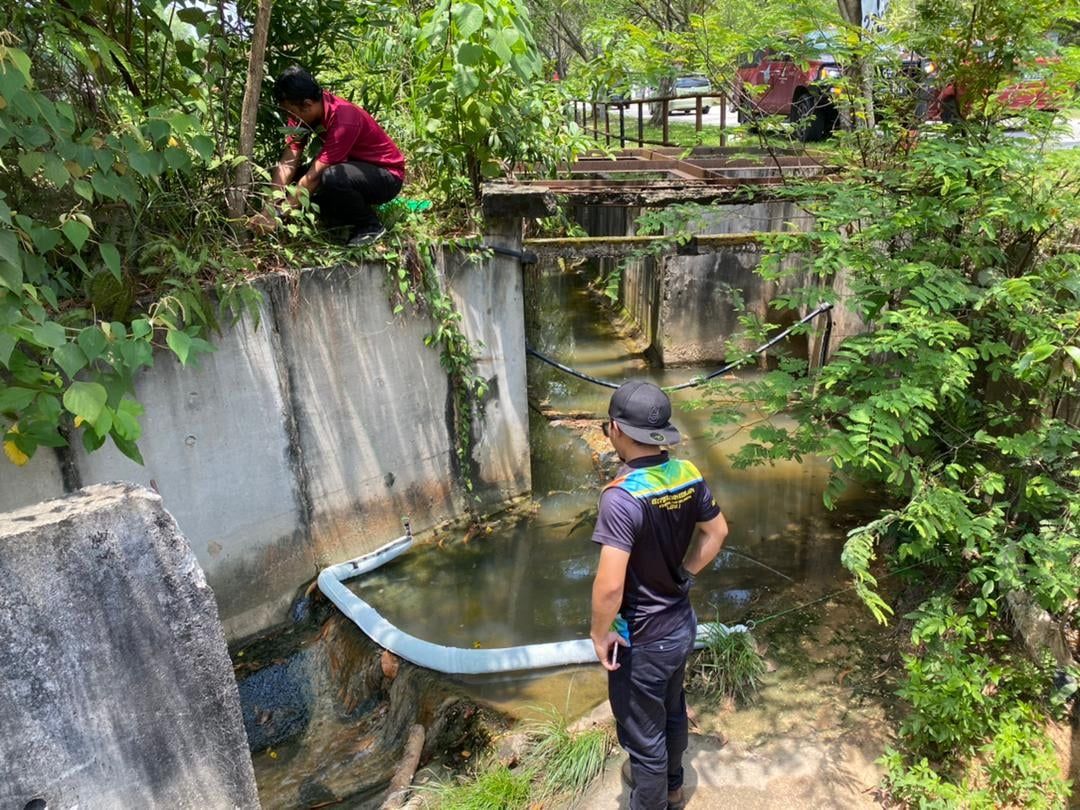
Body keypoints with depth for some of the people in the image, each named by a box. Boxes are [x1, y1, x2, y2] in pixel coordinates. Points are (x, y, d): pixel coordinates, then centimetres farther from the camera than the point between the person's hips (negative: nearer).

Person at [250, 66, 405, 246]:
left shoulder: (343, 121, -31)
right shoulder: (304, 112, -8)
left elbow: (313, 177, -30)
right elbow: (287, 164, -10)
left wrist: (277, 215, -26)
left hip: (386, 174, -8)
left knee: (331, 178, -35)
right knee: (295, 178, -9)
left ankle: (370, 226, -11)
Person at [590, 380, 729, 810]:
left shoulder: (622, 496, -31)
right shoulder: (688, 474, -8)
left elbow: (610, 585, -32)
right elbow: (717, 531, 8)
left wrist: (600, 634, -15)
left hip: (642, 641, -8)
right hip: (681, 624, 8)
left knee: (643, 734, 15)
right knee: (672, 711, 30)